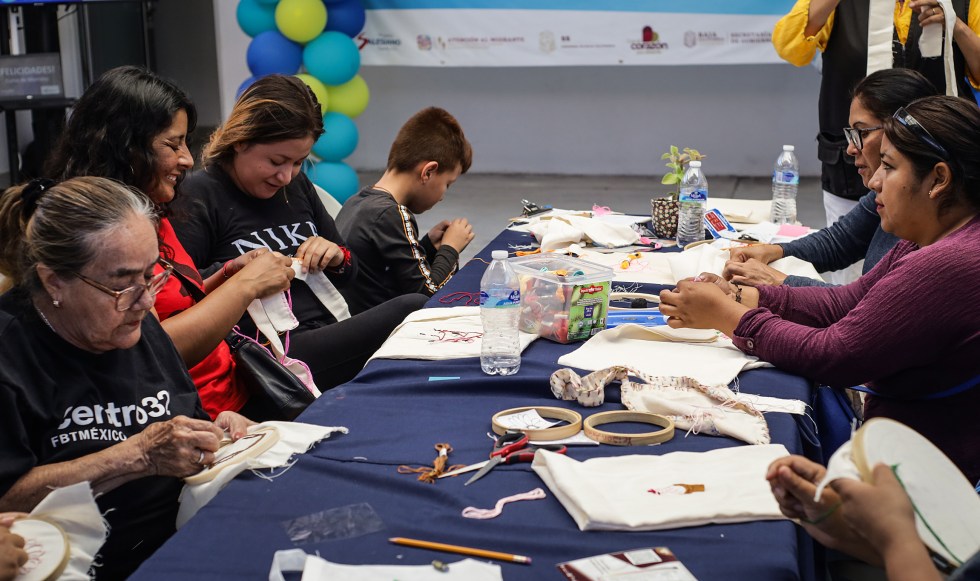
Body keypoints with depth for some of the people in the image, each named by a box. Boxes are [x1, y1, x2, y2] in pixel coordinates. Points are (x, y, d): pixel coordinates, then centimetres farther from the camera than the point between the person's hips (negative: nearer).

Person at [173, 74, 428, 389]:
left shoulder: (298, 185, 19)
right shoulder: (199, 195, -2)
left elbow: (348, 274, 27)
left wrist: (336, 257, 5)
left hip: (326, 334, 8)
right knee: (412, 311, -23)